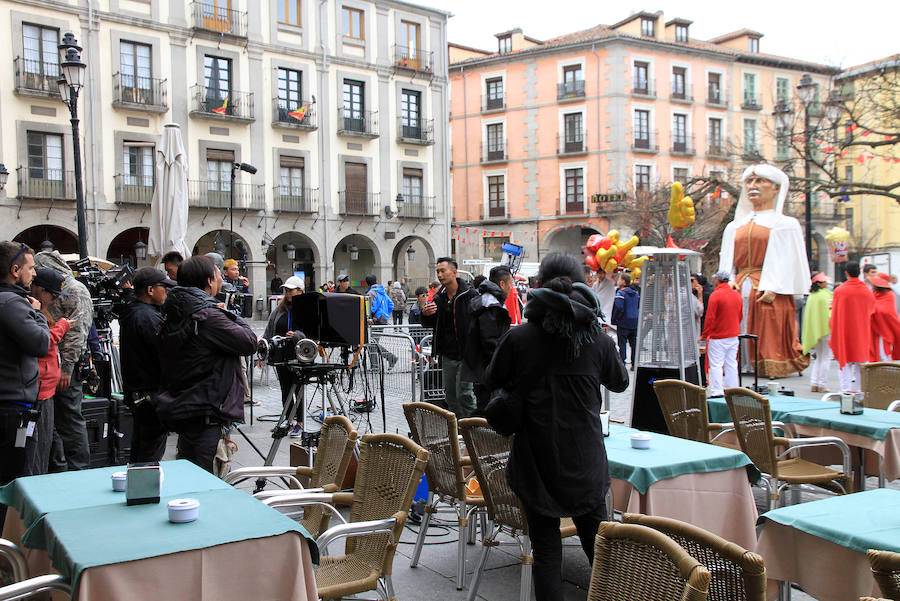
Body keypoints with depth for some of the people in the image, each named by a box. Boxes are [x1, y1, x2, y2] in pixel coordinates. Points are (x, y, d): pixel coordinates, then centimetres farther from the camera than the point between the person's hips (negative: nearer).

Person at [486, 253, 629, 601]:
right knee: (599, 545, 18)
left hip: (537, 462, -1)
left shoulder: (517, 338, -11)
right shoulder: (599, 340, -6)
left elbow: (492, 381, 5)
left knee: (546, 549, 9)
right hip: (586, 463, 2)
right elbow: (620, 383, 12)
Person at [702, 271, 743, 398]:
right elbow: (740, 315, 16)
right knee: (731, 364, 11)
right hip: (734, 335, 7)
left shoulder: (715, 295, -14)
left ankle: (717, 391, -7)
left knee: (716, 365, -3)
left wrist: (705, 334, -6)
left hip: (718, 336, -7)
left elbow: (710, 317, -14)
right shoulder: (737, 295, 8)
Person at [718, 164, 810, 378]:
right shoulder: (734, 227, 21)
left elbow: (787, 262, -2)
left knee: (769, 343, -9)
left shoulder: (785, 225, 8)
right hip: (739, 294, 4)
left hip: (770, 295, -4)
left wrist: (773, 289, -15)